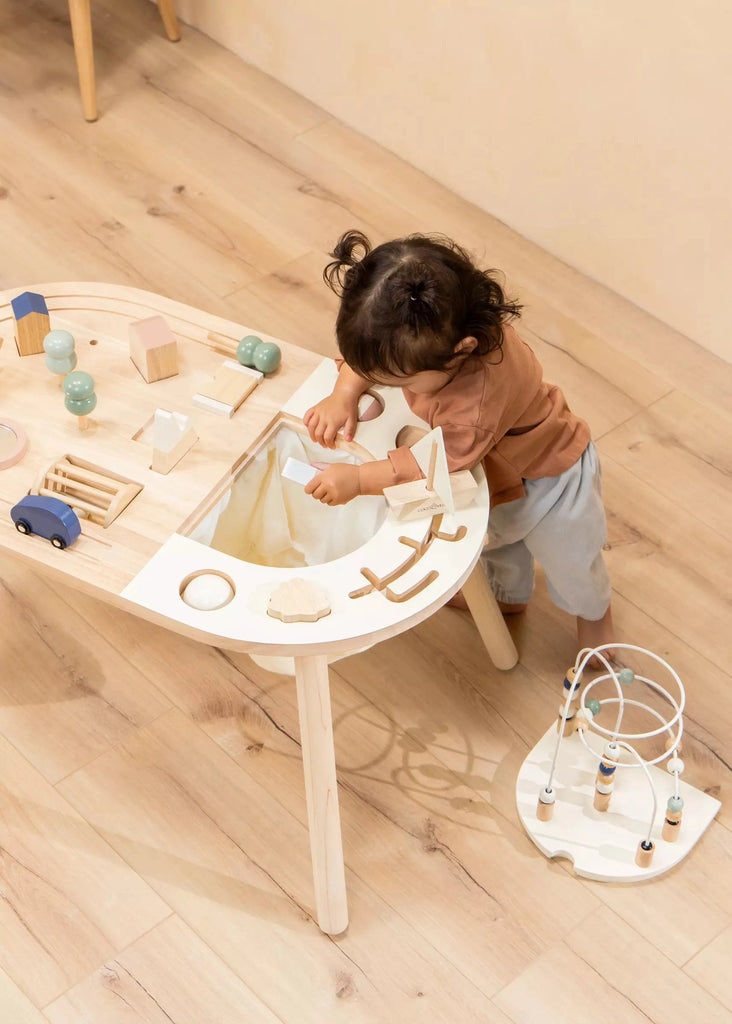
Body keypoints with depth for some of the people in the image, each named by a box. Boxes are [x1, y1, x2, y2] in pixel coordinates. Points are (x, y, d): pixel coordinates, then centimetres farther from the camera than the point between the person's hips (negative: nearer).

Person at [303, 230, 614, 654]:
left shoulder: (480, 395, -51)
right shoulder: (421, 328, -29)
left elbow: (443, 460, -39)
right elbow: (369, 347, -9)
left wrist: (359, 479, -38)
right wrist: (344, 395, -24)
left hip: (549, 473, -7)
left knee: (568, 560, 19)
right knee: (497, 537, 32)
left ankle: (594, 611, 51)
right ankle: (509, 595, 62)